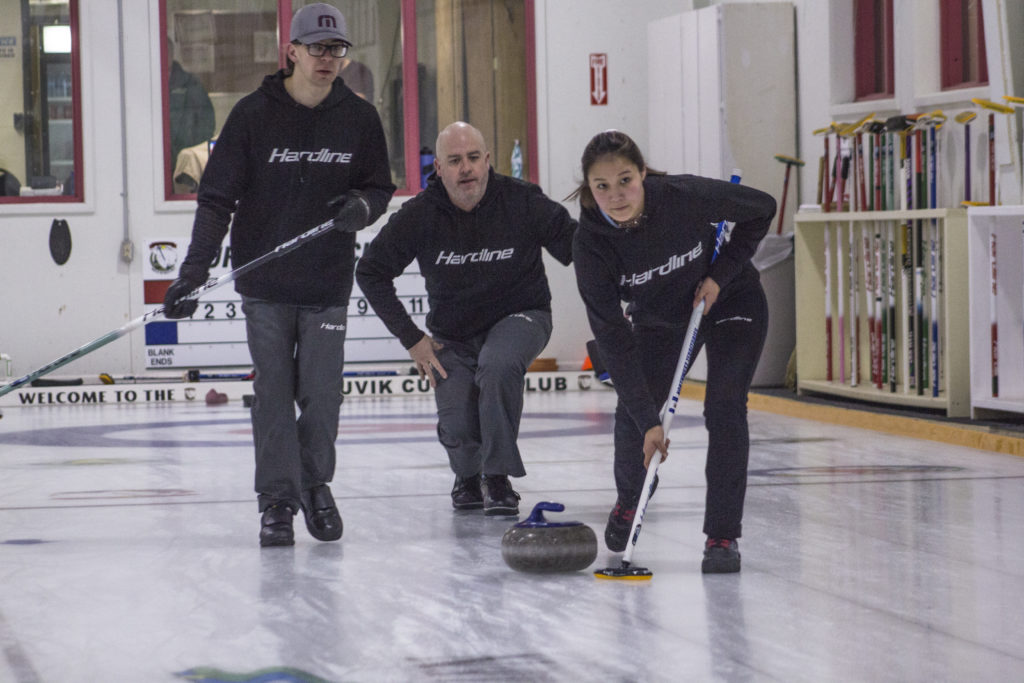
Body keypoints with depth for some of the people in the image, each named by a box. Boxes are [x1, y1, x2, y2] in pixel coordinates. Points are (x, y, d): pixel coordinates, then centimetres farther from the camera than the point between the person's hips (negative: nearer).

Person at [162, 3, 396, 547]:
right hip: (265, 283, -1)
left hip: (328, 283, 1)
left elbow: (379, 186, 13)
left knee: (322, 394, 1)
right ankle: (277, 501, 9)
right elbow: (217, 197, -5)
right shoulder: (254, 114, -4)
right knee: (272, 395, 0)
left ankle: (315, 486, 22)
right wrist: (195, 268, -14)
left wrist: (362, 206, -12)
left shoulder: (359, 118, 3)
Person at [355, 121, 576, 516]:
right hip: (453, 332, 2)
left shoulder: (522, 202, -17)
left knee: (498, 366, -35)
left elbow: (578, 251, -10)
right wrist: (411, 338, -5)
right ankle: (467, 476, 22)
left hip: (519, 316, -2)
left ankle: (498, 478, -19)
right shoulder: (420, 216, -14)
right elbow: (371, 272, -3)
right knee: (457, 428, -16)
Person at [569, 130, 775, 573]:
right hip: (658, 317, 2)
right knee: (630, 415, -2)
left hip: (731, 302, -2)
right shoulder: (591, 243, -30)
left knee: (724, 408, -16)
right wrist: (648, 419, -31)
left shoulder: (685, 196, -35)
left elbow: (761, 209, -14)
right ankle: (630, 499, 30)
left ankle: (722, 535, -10)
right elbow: (613, 337, -28)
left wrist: (721, 273, -21)